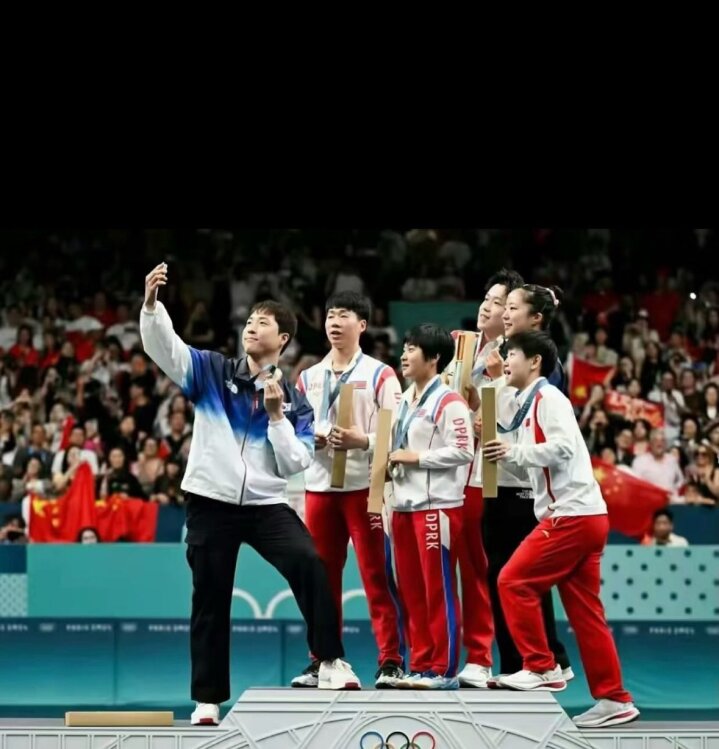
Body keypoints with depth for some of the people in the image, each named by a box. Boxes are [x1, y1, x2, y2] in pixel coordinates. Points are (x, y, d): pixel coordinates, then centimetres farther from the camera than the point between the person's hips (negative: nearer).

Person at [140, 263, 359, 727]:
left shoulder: (294, 402, 5)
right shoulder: (212, 372, 5)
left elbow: (295, 464, -2)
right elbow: (163, 346, -8)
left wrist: (277, 415, -12)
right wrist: (151, 302, -24)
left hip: (266, 504, 0)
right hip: (211, 502, 0)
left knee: (309, 564, -25)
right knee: (210, 602, 5)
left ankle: (331, 662, -19)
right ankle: (208, 700, 15)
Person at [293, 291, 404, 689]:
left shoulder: (380, 375, 1)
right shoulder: (308, 377, 15)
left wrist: (362, 440, -21)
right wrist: (310, 440, -5)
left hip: (365, 486, -5)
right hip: (319, 485, 5)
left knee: (376, 574, -5)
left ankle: (390, 661, -3)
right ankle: (321, 660, 14)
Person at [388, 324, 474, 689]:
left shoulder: (449, 402, -10)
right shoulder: (404, 400, 18)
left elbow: (463, 451, -16)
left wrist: (416, 457, -15)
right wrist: (391, 461, 9)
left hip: (437, 505, -9)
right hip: (404, 505, 9)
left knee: (439, 589, -4)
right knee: (411, 589, 10)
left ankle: (444, 669, 1)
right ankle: (421, 665, 17)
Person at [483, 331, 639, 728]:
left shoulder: (548, 398, -7)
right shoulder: (530, 404, 22)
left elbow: (562, 447, -20)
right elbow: (529, 465, 23)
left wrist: (514, 452, -13)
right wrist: (500, 451, 10)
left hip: (573, 515, -10)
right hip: (582, 518, 10)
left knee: (514, 582, -7)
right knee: (584, 611, 7)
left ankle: (542, 669, -3)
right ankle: (613, 699, 8)